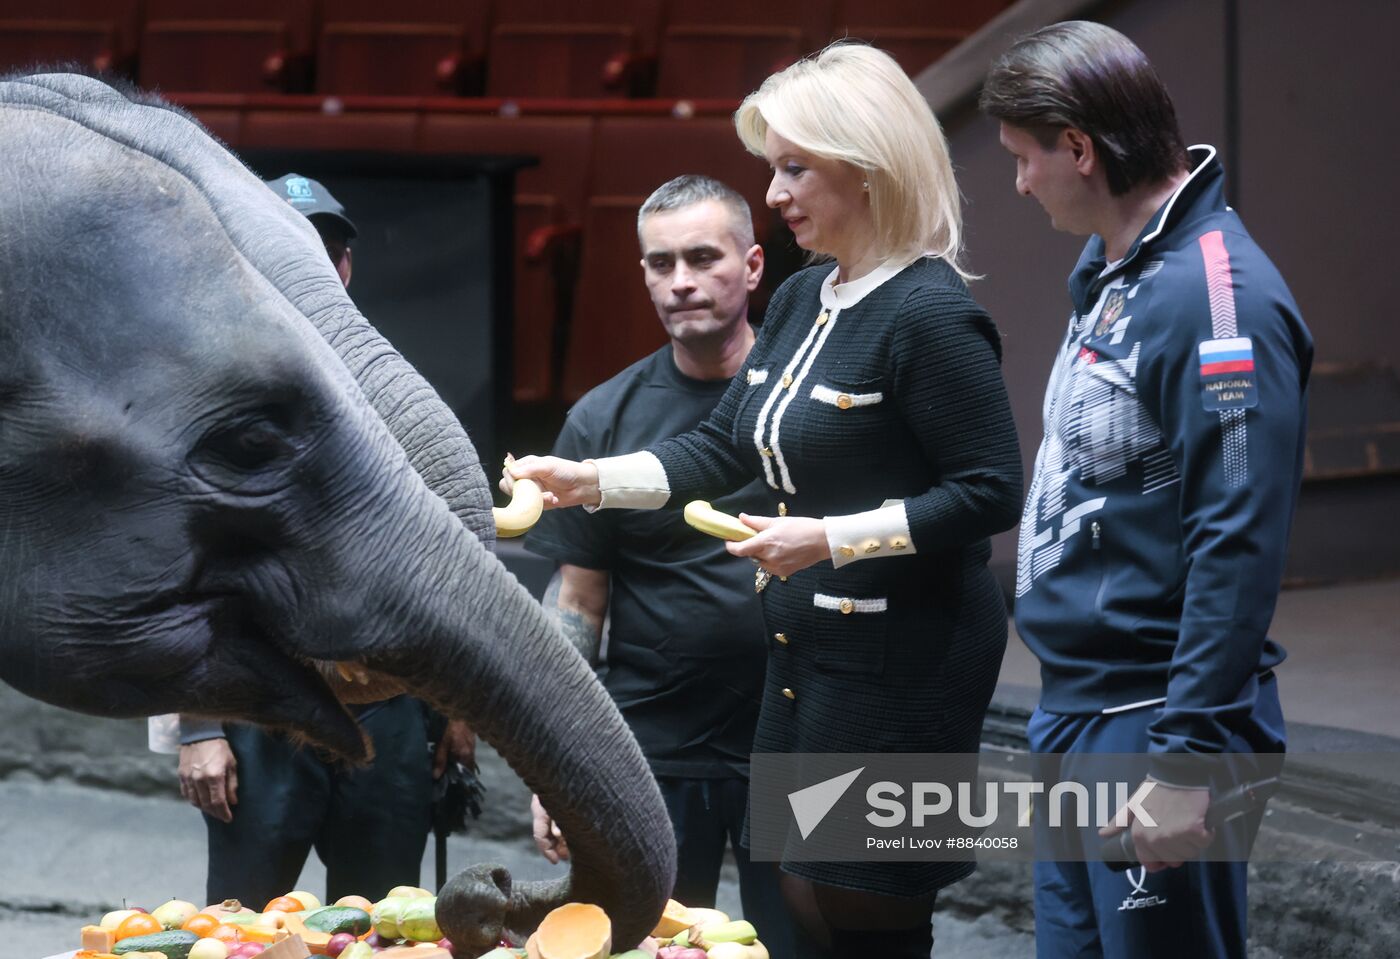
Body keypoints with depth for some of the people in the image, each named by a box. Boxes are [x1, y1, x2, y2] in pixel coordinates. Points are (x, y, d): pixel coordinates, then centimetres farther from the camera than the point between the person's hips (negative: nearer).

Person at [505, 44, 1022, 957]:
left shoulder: (931, 315, -17)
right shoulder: (802, 302, 10)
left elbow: (988, 494, -19)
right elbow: (721, 447, 13)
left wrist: (833, 538, -23)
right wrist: (590, 480, 1)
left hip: (902, 665, -9)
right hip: (809, 655, 9)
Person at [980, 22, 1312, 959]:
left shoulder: (1216, 294, -18)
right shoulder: (1110, 276, 11)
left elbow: (1238, 545, -22)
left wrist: (1187, 757, -23)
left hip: (1155, 723, -9)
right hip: (1076, 708, 9)